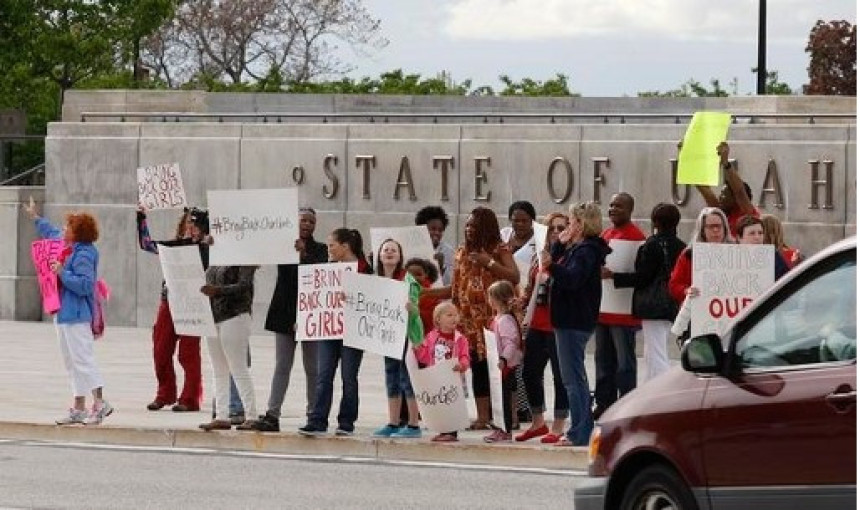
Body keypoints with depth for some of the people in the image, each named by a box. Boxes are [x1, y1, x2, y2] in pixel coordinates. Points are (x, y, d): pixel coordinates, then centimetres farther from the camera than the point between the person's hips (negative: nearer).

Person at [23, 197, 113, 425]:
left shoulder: (84, 256, -18)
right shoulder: (69, 248, 11)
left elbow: (84, 285, -27)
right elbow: (52, 233, 33)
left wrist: (62, 272, -23)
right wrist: (35, 217, 42)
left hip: (76, 316, -10)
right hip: (65, 313, 10)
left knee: (82, 359, -12)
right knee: (72, 362, 11)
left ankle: (99, 402, -12)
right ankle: (79, 408, 14)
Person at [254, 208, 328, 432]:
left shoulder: (320, 250, 3)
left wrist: (304, 254, -27)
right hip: (286, 313, 1)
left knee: (312, 367, 5)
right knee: (281, 365, -2)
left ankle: (313, 413, 11)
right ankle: (272, 414, -7)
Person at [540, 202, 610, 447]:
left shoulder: (587, 251, -15)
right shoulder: (575, 248, 17)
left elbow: (572, 278, -29)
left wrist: (551, 266, -44)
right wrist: (559, 244, 15)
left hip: (575, 322, -11)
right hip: (569, 319, 11)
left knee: (573, 378, -10)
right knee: (575, 377, 15)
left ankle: (578, 433, -11)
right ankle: (584, 429, 21)